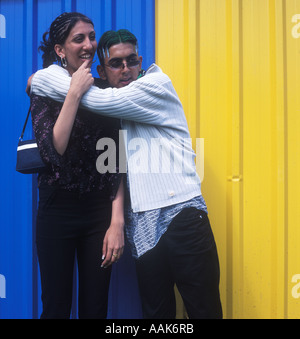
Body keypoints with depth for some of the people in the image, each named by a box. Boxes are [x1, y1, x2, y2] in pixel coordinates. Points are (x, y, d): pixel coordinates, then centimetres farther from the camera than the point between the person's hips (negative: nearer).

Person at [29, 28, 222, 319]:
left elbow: (99, 100, -8)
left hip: (181, 216, -5)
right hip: (143, 227, 5)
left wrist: (40, 78, 2)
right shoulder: (108, 113, 20)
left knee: (204, 310, -1)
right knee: (156, 312, 6)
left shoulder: (158, 85, 2)